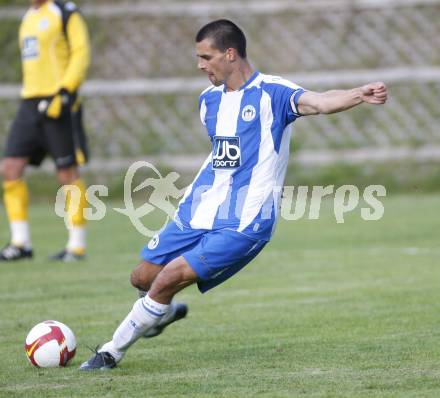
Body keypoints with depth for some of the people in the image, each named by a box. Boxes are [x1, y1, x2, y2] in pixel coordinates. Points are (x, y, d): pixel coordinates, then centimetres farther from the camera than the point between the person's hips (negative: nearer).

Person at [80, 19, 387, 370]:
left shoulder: (271, 93, -12)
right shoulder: (209, 99, 11)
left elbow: (318, 102, -30)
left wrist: (359, 95, -48)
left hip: (243, 224, -7)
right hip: (200, 212, 7)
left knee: (169, 279, -16)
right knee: (143, 278, 11)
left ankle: (112, 353, 0)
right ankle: (164, 311, 47)